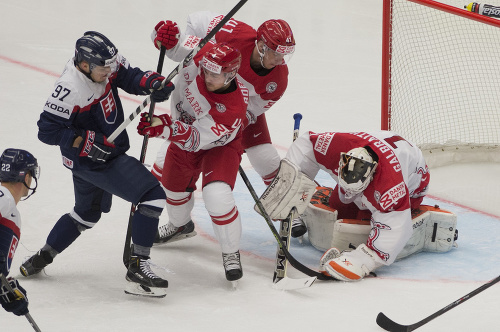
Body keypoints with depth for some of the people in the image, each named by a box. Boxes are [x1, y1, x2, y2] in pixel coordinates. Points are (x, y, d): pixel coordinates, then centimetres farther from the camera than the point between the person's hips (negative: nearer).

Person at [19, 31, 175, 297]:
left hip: (108, 153, 10)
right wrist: (86, 141, -28)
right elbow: (47, 130, -24)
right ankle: (138, 268, -13)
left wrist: (151, 82, -17)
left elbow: (128, 76, 3)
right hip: (89, 162, -10)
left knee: (87, 214, 29)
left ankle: (42, 258, 42)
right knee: (153, 196, -16)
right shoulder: (69, 91, -30)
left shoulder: (105, 64, -10)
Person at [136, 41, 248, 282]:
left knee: (217, 196, -26)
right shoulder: (199, 58, -29)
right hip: (183, 130, 6)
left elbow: (196, 139, -43)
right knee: (174, 188, 23)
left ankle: (231, 253, -1)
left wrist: (164, 128, -57)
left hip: (219, 145, -6)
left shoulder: (234, 108, -41)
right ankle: (180, 224, 59)